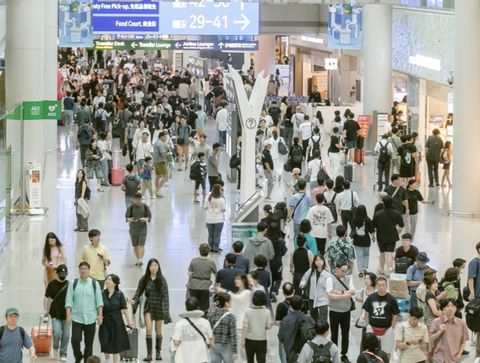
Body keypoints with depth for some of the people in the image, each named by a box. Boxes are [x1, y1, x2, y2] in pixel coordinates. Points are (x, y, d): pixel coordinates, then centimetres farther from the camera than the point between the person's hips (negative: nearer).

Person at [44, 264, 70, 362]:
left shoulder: (69, 285, 0)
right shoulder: (52, 284, -1)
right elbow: (48, 298, 6)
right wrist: (46, 310, 2)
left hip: (66, 314, 1)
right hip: (55, 314, -1)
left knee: (66, 334, 3)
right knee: (57, 332, -14)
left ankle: (63, 354, 17)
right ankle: (56, 347, 15)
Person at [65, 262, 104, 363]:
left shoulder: (94, 284, 3)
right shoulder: (73, 284, 3)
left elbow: (99, 301, 3)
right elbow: (69, 301, 1)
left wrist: (100, 315, -6)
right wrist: (68, 315, -8)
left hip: (90, 319, 1)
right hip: (77, 318, -1)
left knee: (89, 343, 4)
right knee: (75, 339, -13)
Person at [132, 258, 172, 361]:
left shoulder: (161, 279, -6)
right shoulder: (144, 279, -2)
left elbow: (165, 295, -6)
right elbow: (139, 291, 6)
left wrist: (166, 309, -12)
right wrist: (134, 300, -12)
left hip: (159, 306, 0)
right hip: (148, 307, 0)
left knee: (158, 330, 11)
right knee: (149, 330, -10)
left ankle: (158, 352, 27)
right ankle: (149, 354, -8)